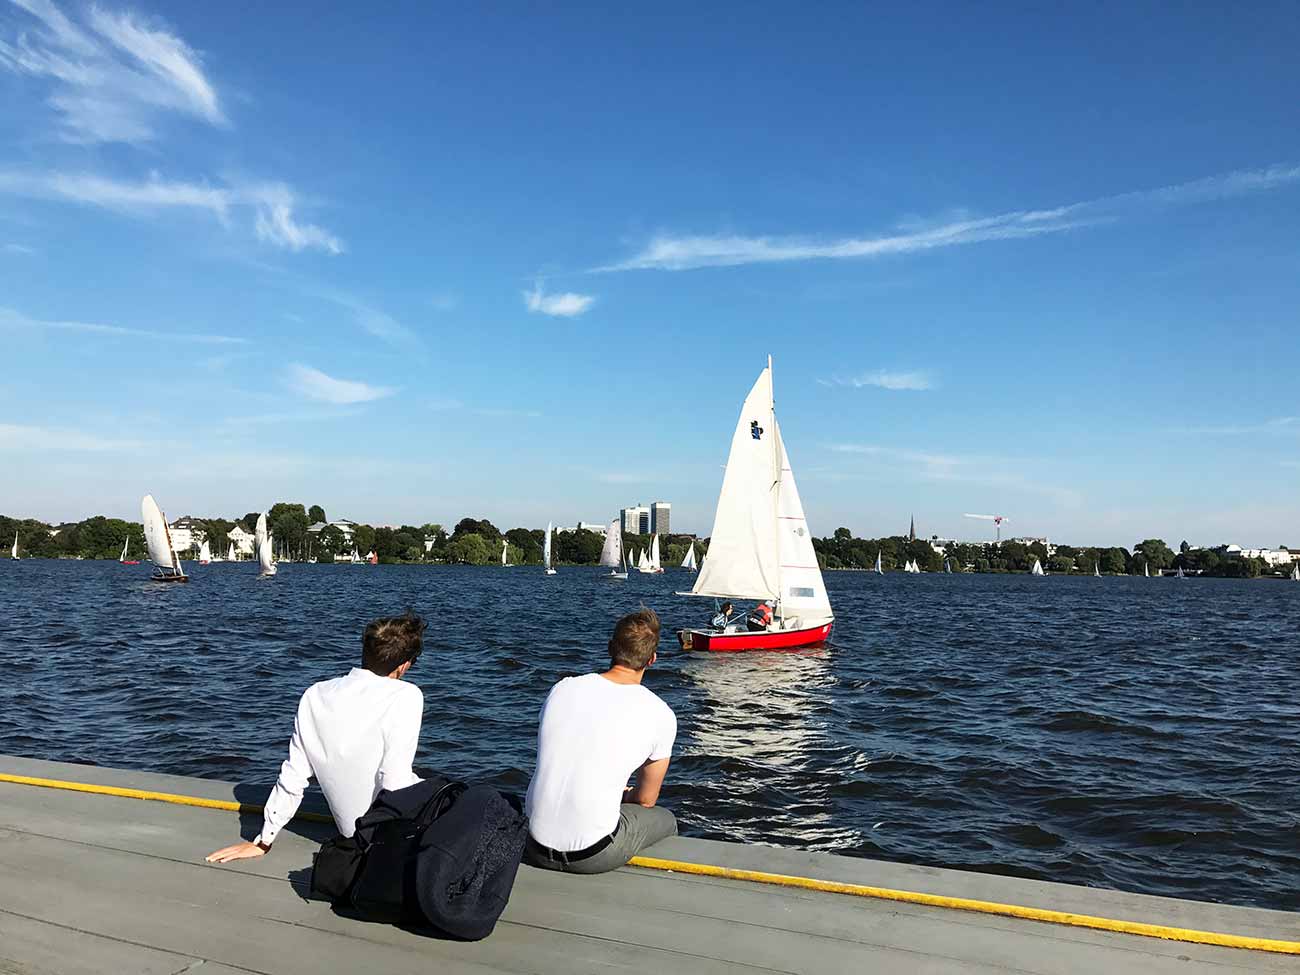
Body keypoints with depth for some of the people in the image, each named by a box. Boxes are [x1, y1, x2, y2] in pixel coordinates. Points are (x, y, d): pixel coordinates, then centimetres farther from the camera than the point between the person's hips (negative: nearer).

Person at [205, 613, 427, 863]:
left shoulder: (316, 696, -3)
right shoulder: (405, 696, -21)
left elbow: (293, 776, 2)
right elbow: (395, 780, -25)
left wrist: (263, 841, 11)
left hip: (352, 830, 6)